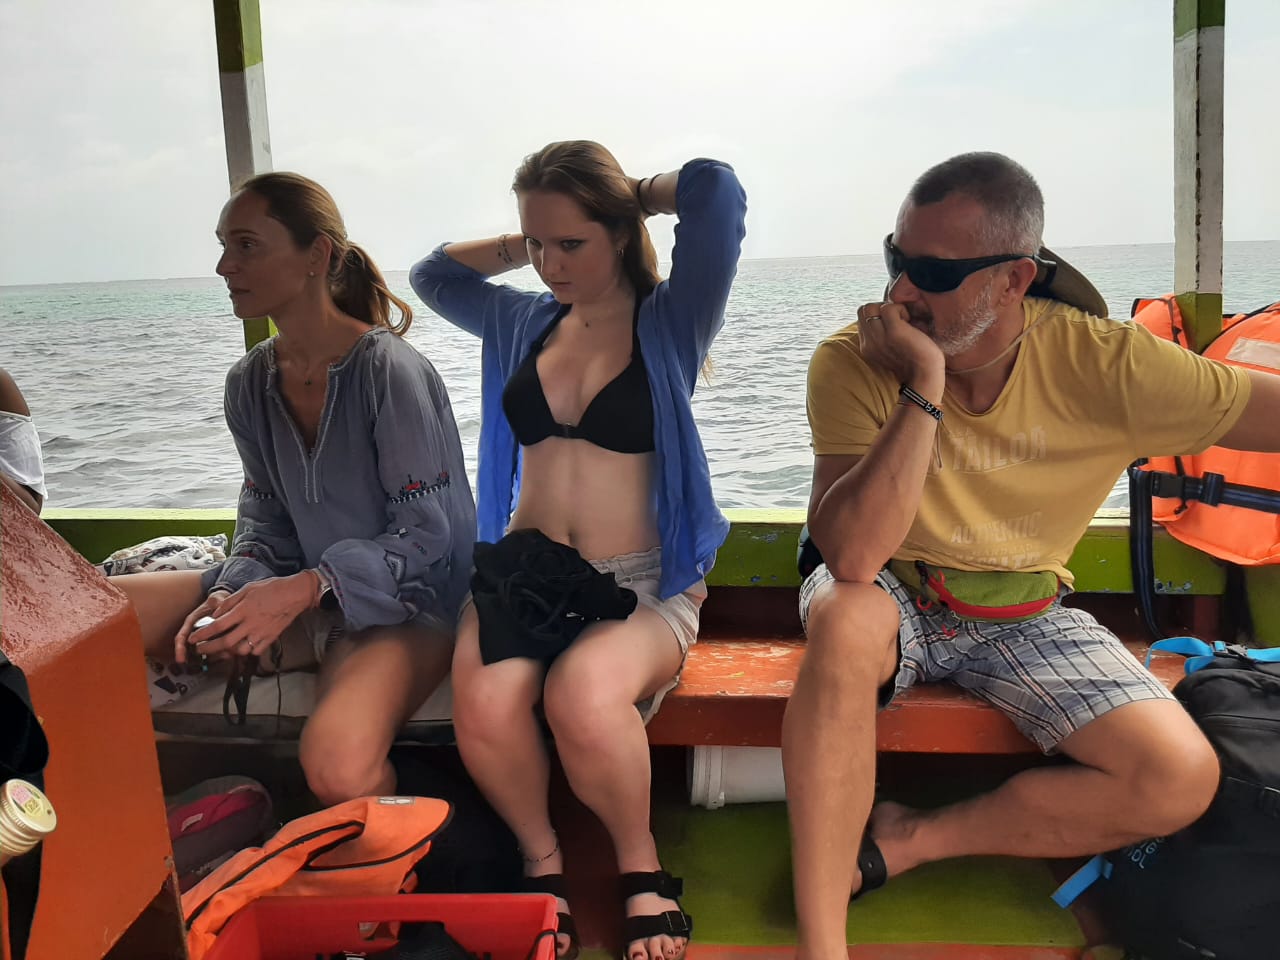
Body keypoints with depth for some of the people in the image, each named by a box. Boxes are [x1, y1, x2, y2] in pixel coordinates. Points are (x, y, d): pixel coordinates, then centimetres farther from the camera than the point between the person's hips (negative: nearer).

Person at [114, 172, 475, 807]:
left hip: (404, 601, -6)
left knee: (337, 765, -36)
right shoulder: (250, 383, 5)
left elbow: (426, 534, -16)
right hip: (299, 596, 7)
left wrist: (305, 587, -25)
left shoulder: (390, 372, -16)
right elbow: (266, 520, 10)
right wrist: (234, 593, -11)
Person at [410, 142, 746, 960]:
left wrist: (639, 195, 5)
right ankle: (544, 864, 0)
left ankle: (641, 867, -5)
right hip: (523, 569, 4)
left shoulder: (670, 323, 0)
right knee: (484, 704, -30)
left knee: (582, 695, -36)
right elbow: (431, 273, 32)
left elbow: (717, 191, -15)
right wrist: (523, 244, 23)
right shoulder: (522, 324, 14)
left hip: (641, 583, -3)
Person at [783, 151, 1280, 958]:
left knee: (1182, 779, -17)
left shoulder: (1102, 363, -17)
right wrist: (924, 384, -34)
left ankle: (899, 844, -6)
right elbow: (852, 557, -32)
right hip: (890, 599, -2)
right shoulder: (854, 361, -20)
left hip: (1024, 614, 3)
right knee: (844, 616, -38)